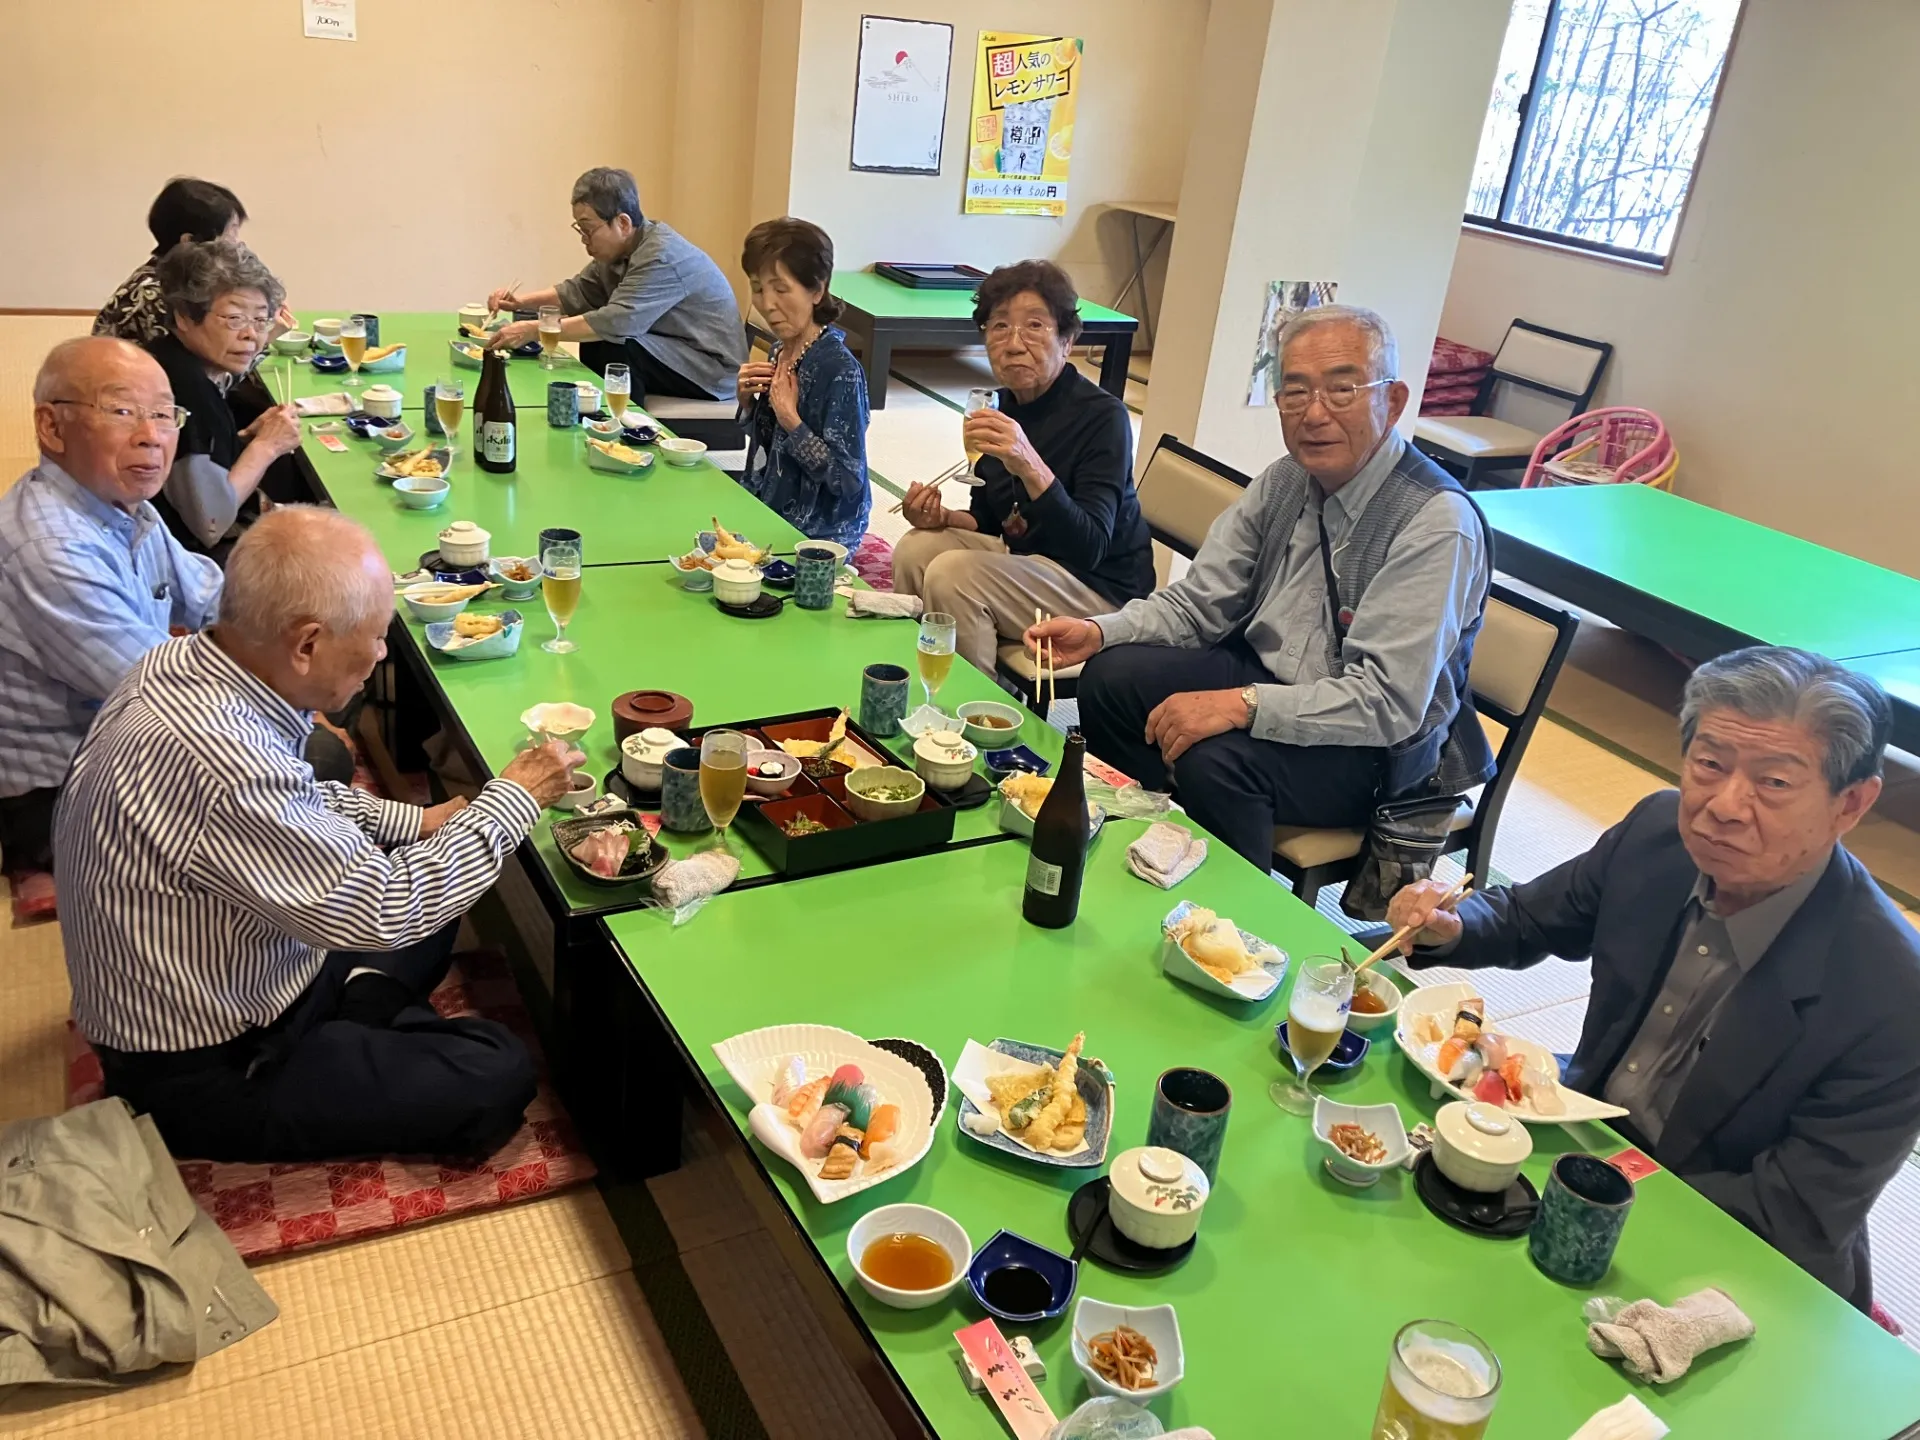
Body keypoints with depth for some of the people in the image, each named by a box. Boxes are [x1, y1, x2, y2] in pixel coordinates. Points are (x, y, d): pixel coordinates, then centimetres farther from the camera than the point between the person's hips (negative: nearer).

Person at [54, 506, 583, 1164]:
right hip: (205, 1079, -9)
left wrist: (414, 822, 4)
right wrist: (513, 798, -17)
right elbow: (384, 910, -28)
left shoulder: (180, 663, -8)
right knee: (497, 1075, -13)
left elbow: (295, 802, 12)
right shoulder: (219, 759, -38)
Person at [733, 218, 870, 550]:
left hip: (814, 536, -7)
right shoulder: (781, 352, 1)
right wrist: (748, 401, -5)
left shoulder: (839, 370, -22)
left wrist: (790, 419, -26)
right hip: (770, 515, 7)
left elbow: (849, 480, -24)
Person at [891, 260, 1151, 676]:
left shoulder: (1102, 416, -21)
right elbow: (989, 520, 12)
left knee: (952, 574, -23)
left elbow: (1088, 549, -30)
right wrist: (943, 519, -10)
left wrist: (1031, 467, -42)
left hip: (1102, 590, -7)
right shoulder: (1004, 407, 0)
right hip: (1026, 558, 7)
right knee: (917, 548, -7)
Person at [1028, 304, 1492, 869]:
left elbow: (1389, 702, -28)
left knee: (1214, 758, -30)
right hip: (1266, 679, 7)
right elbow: (1199, 603, 3)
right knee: (1110, 677, -7)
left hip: (1377, 749, -7)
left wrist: (1240, 705, -33)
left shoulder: (1437, 523, -23)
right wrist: (1100, 632, -14)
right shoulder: (1285, 481, 0)